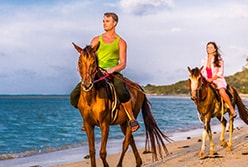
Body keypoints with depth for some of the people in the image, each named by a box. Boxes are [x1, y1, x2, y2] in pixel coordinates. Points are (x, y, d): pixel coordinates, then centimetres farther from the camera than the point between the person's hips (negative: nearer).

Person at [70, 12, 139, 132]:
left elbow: (123, 64, -2)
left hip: (113, 73, -4)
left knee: (121, 92, -37)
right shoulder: (96, 40, 16)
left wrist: (112, 69, -24)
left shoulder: (121, 42, 6)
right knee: (74, 96, -12)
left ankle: (132, 119, -17)